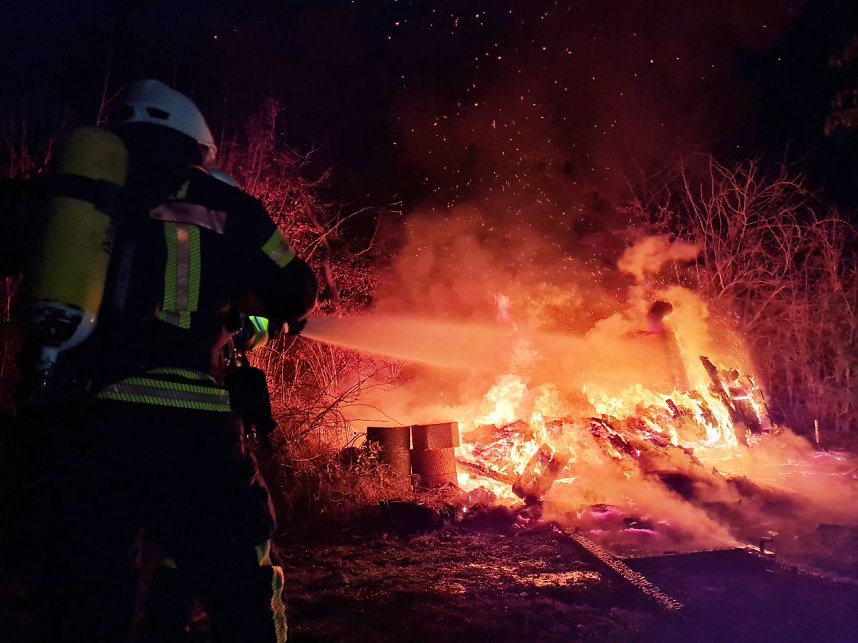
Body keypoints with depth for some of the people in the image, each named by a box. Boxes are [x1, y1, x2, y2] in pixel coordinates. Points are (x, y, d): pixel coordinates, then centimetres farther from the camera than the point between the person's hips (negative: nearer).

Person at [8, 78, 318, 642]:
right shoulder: (217, 202, 7)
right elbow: (295, 294, 11)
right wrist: (264, 310, 34)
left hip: (69, 420, 4)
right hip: (181, 426, -3)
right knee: (242, 593, 11)